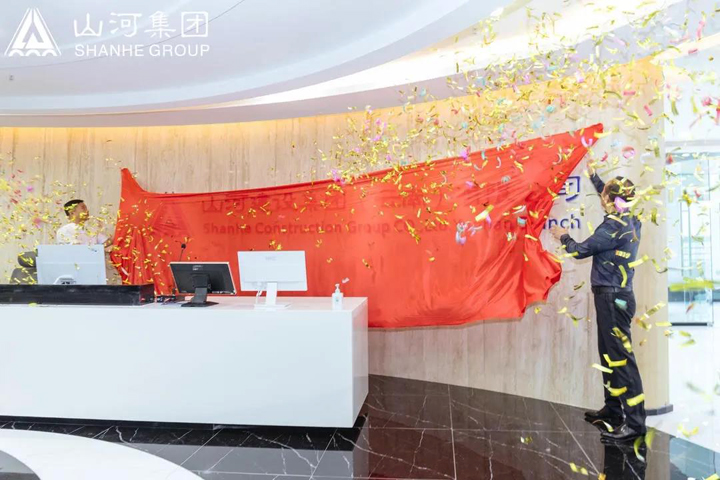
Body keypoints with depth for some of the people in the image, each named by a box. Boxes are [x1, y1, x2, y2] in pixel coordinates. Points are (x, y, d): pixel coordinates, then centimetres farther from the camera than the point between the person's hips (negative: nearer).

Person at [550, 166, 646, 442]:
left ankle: (635, 422, -4)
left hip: (612, 298, -10)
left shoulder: (615, 226, -16)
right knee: (609, 355, 16)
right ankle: (613, 410, 26)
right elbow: (610, 200, 30)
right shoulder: (630, 222, 10)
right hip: (615, 297, 10)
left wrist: (563, 237, 8)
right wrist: (593, 176, 39)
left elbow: (581, 251, -12)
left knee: (621, 358, -8)